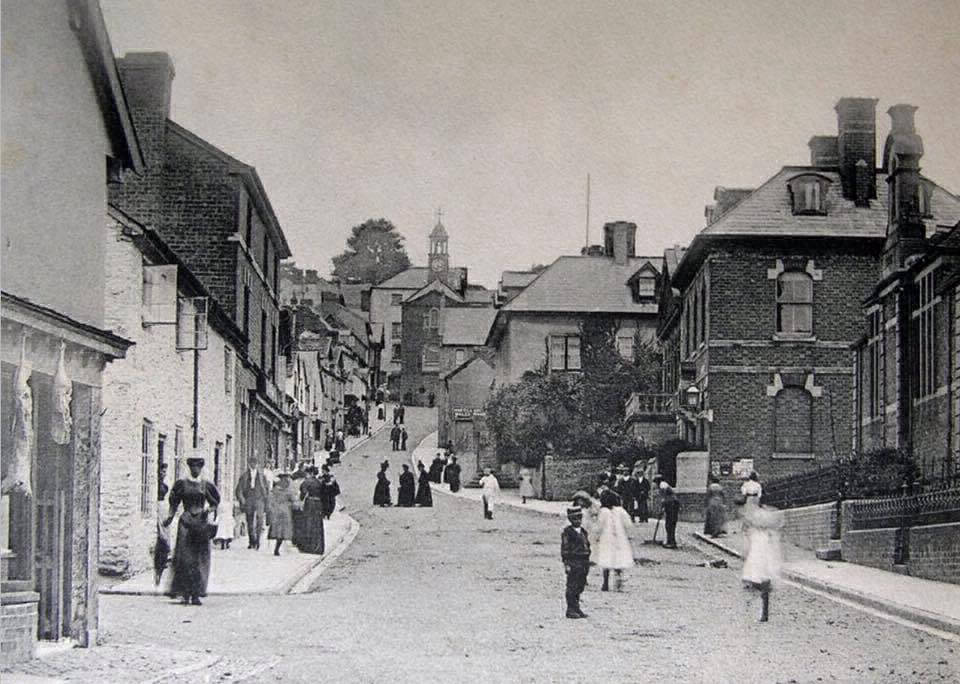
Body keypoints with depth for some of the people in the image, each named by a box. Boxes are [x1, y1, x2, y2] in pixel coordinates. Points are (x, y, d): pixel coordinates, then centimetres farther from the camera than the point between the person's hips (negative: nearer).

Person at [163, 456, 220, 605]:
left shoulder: (206, 485, 8)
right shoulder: (182, 483, 5)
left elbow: (215, 504, 14)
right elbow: (174, 503, 8)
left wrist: (208, 510, -6)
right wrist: (170, 517, -5)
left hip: (202, 524, 1)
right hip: (186, 522, -1)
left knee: (200, 558, -2)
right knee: (185, 558, -7)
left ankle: (196, 594, 3)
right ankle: (186, 593, -1)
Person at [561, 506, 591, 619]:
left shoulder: (583, 532, 15)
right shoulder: (567, 532, -7)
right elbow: (564, 549, -10)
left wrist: (587, 563, 18)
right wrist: (566, 564, -15)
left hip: (584, 564, 7)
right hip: (573, 563, -7)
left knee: (580, 587, 11)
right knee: (572, 587, -4)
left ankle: (576, 608, 18)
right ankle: (570, 610, 0)